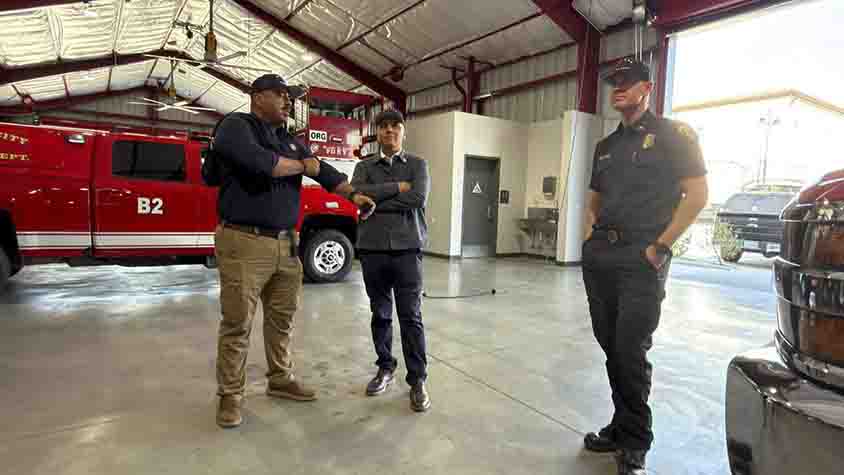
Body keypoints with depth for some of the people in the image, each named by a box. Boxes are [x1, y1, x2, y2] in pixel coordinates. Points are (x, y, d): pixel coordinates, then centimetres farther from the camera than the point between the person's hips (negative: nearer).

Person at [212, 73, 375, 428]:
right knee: (237, 324, 3)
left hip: (286, 244, 7)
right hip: (244, 243, -7)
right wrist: (301, 166, -7)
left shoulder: (291, 142, 18)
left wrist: (353, 195, 0)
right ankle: (230, 395, 18)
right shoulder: (237, 125, -4)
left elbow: (324, 171, 16)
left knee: (282, 318, 14)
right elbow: (256, 161, -23)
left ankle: (280, 379, 31)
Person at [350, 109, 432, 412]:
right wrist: (398, 187, -9)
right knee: (380, 314, 11)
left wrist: (376, 200, -7)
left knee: (411, 316, -2)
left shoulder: (418, 165, 7)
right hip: (372, 248, 2)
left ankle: (417, 380, 6)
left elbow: (418, 198, -11)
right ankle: (385, 368, 28)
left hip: (407, 248, -2)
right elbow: (357, 193, -9)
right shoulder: (364, 166, 12)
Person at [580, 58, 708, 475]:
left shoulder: (672, 134, 1)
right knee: (611, 346, 10)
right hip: (599, 259, 6)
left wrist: (660, 246, -12)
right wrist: (591, 236, 9)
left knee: (630, 351, -5)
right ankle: (622, 427, 25)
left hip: (641, 260, -6)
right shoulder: (605, 146, 19)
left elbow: (697, 195, -6)